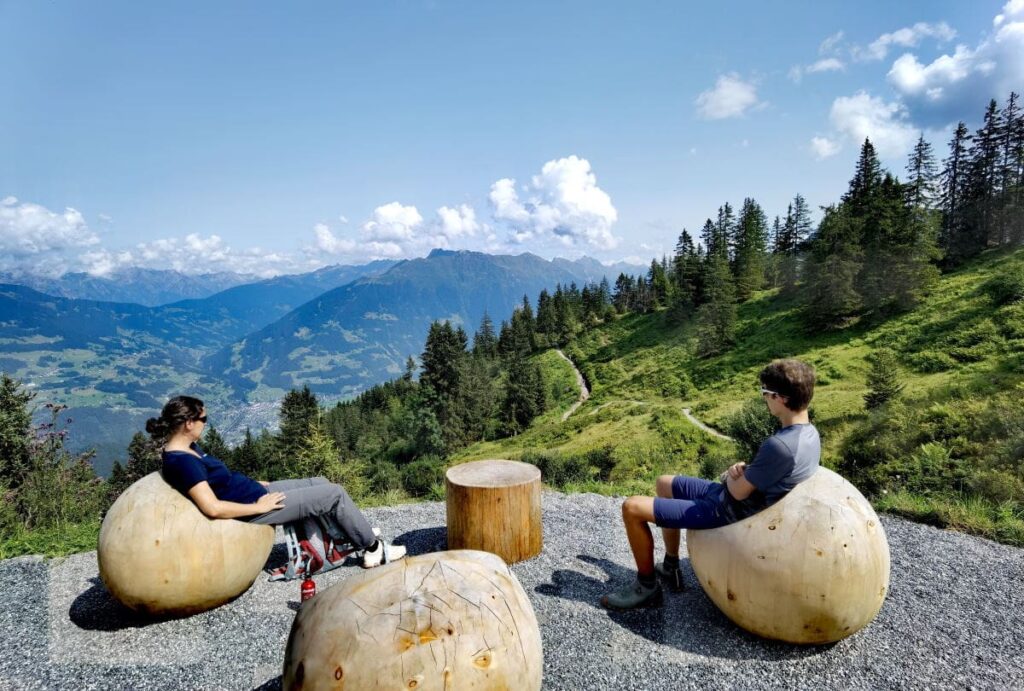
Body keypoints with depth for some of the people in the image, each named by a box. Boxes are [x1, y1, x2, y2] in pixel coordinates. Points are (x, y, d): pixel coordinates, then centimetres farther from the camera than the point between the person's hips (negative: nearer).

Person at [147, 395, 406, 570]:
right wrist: (259, 506, -20)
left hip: (256, 492, 10)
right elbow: (213, 507, -29)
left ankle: (359, 534, 26)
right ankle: (374, 550, 11)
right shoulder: (182, 462, -25)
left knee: (320, 483, 16)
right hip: (253, 507, -10)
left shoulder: (188, 449, 5)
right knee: (334, 494, -5)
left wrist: (256, 483, 13)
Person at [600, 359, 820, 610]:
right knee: (664, 483, 25)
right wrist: (742, 471, -6)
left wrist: (731, 476, 2)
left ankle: (646, 586, 8)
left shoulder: (780, 445, -32)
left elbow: (738, 492, -20)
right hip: (730, 496, 10)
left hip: (730, 511, -10)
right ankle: (670, 568, 31)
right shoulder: (809, 432, -2)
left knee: (632, 508, -11)